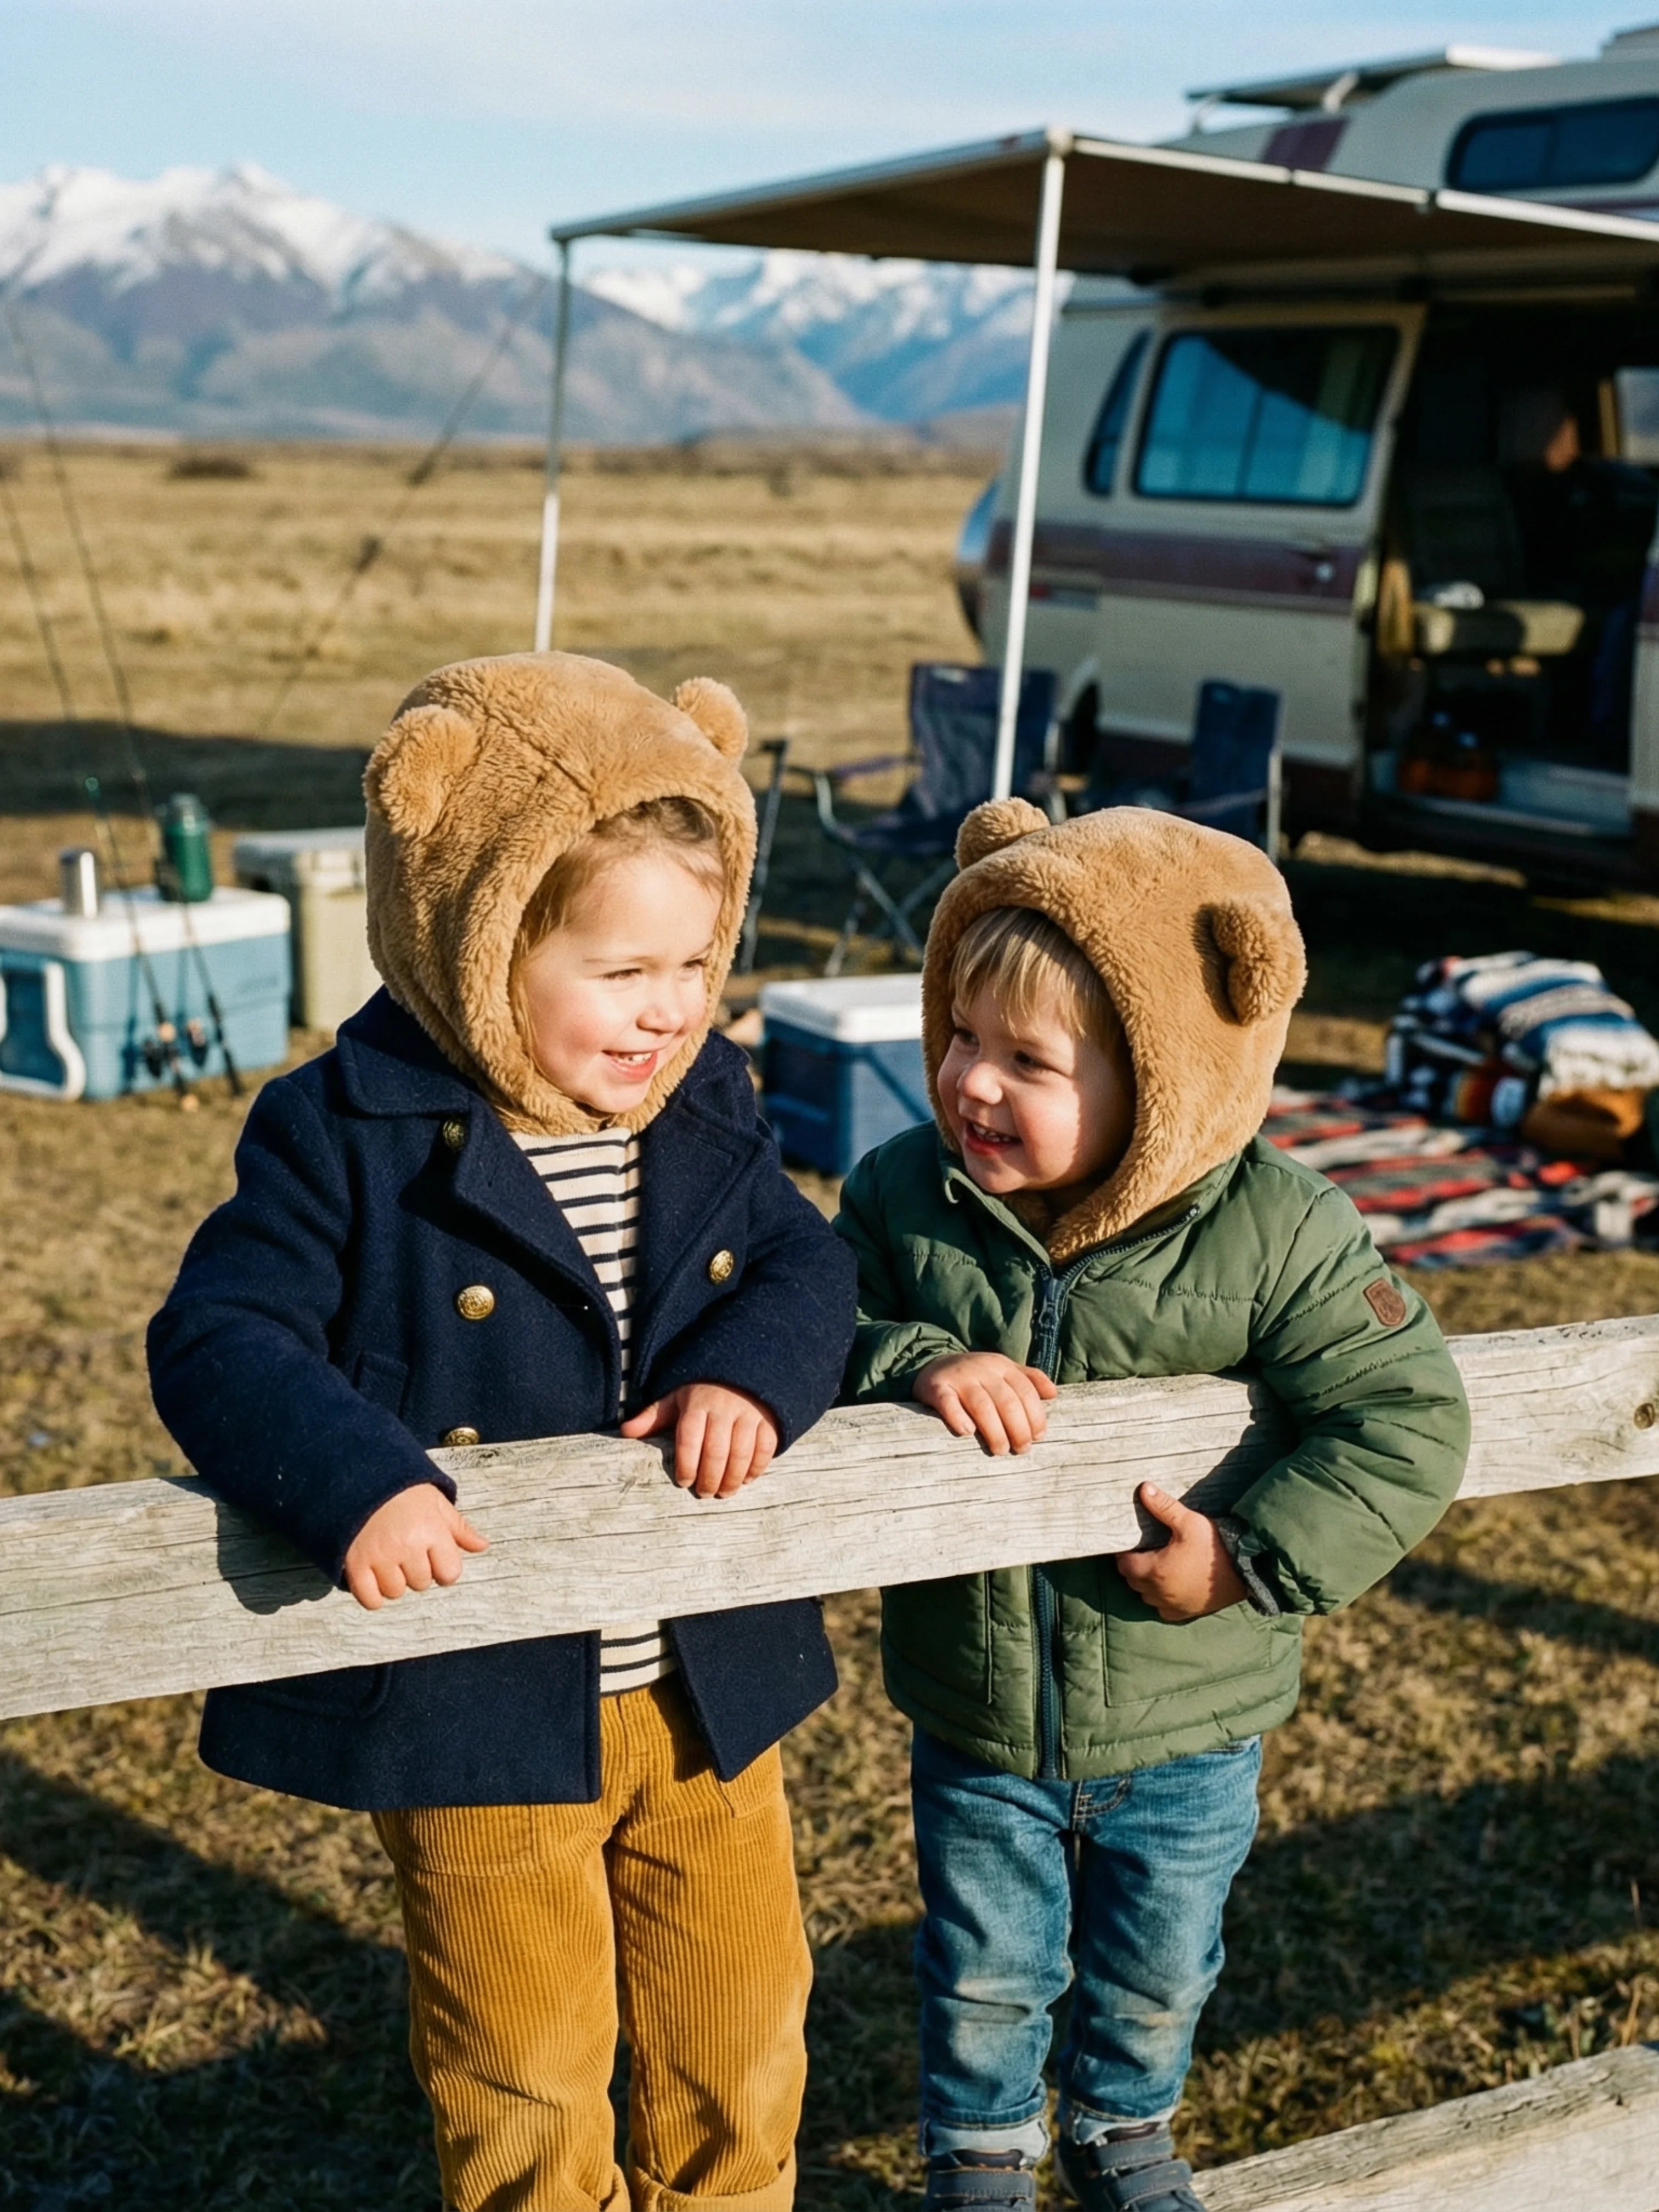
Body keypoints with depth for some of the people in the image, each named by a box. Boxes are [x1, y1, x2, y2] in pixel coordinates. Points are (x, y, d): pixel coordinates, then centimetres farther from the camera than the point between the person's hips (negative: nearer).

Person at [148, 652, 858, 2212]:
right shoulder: (347, 1139, -17)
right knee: (524, 2079, 15)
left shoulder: (706, 1109, -2)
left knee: (742, 2035, 23)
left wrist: (753, 1368, -21)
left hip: (710, 1685, 5)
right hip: (482, 1709, -4)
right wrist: (353, 1480, -38)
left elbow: (803, 1262, 2)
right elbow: (220, 1341, -20)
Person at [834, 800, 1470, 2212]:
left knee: (1156, 1972, 25)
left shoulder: (1273, 1235, -22)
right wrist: (910, 1363, -30)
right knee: (985, 1971, 21)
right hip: (978, 1720, 1)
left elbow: (1409, 1420, -21)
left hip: (1187, 1730, 0)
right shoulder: (907, 1196, -15)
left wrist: (1253, 1562, -26)